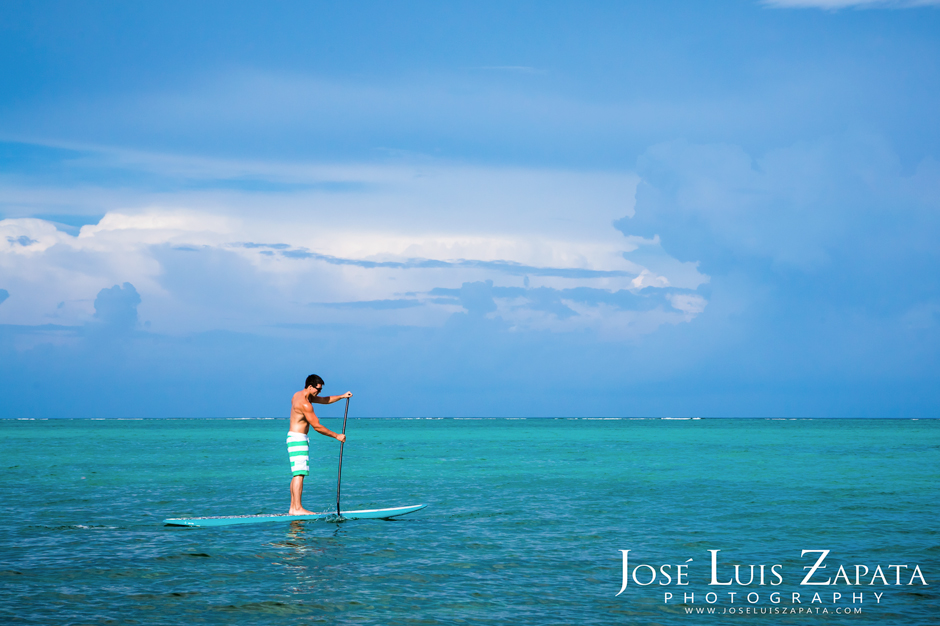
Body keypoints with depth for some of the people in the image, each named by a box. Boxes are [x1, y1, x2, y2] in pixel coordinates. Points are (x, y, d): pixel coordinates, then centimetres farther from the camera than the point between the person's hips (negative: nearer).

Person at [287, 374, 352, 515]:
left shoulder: (299, 395, 13)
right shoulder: (305, 404, -19)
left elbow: (324, 400, 21)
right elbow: (317, 426, -19)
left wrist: (342, 396, 8)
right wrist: (337, 436, -13)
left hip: (295, 438, 11)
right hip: (298, 439, -11)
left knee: (297, 474, 10)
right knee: (299, 473, -14)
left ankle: (292, 509, 9)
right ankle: (297, 508, -18)